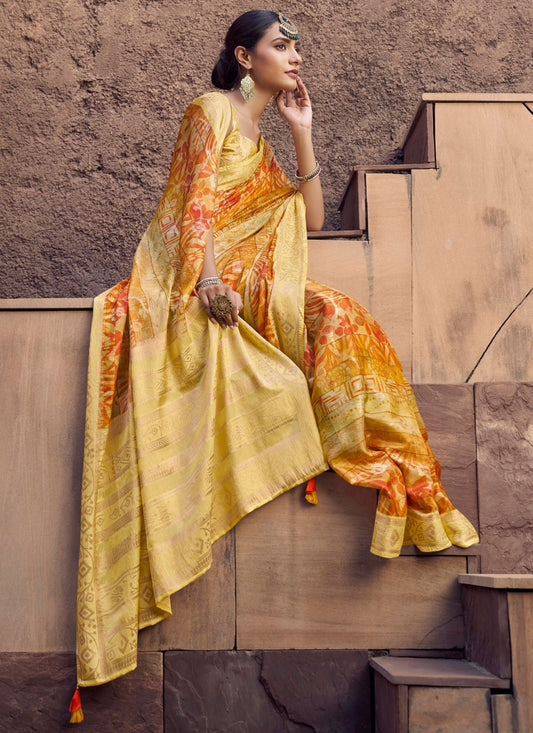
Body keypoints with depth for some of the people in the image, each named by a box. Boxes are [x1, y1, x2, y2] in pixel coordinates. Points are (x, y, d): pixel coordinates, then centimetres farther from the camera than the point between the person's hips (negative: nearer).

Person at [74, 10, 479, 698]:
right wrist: (208, 277, -26)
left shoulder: (259, 141, 26)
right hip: (188, 281, -7)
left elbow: (311, 218, 19)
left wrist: (302, 133, 15)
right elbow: (196, 200, -11)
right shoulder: (213, 109, 3)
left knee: (335, 317, -16)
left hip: (240, 285, 7)